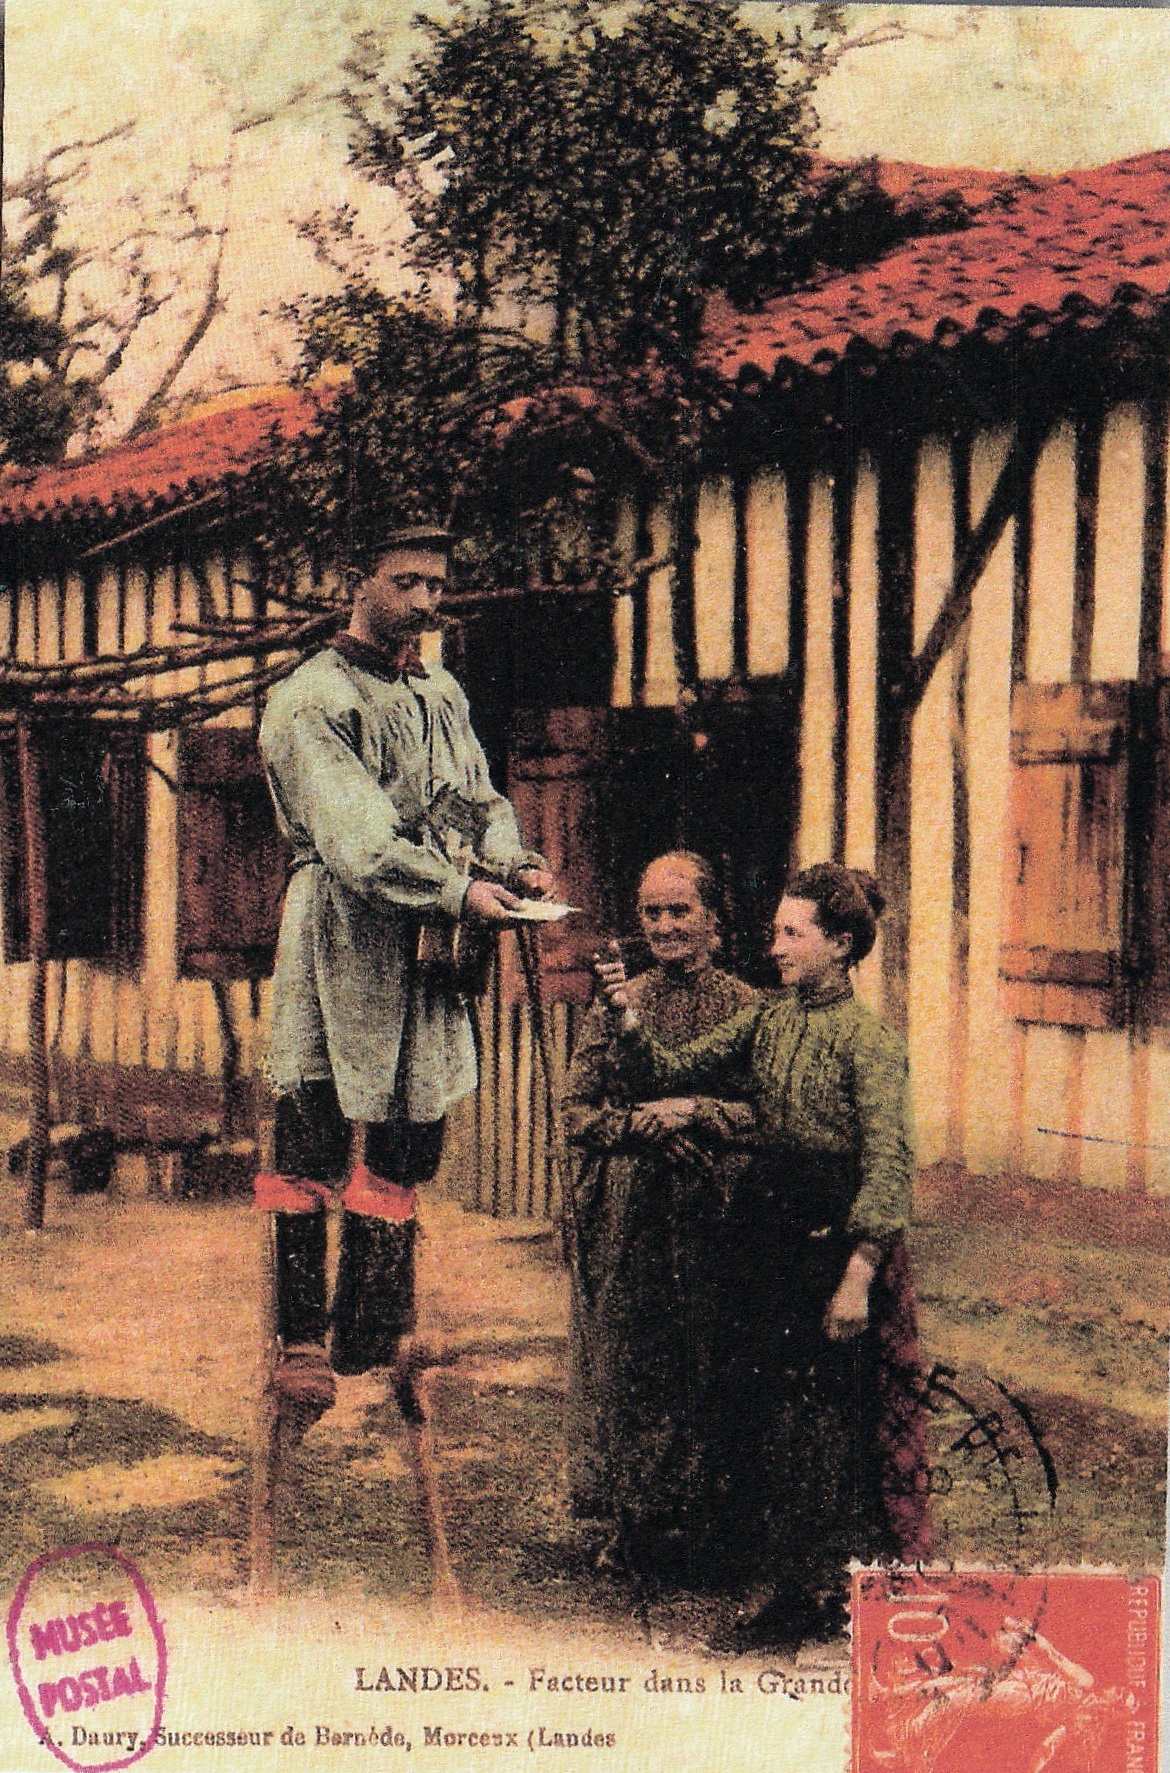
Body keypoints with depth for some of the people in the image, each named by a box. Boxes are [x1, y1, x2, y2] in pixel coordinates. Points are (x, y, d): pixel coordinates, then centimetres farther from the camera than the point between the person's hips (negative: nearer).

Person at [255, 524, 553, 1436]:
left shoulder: (442, 694, 19)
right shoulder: (310, 700, -5)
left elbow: (481, 801, 18)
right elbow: (353, 836, -16)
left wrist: (512, 864, -4)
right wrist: (455, 889, -24)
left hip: (429, 947, 7)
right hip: (341, 938, -7)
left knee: (408, 1143, 8)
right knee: (311, 1145, -7)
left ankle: (373, 1339, 17)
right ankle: (301, 1344, -1)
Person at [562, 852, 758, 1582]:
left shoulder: (745, 1008, 0)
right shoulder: (614, 1007, 10)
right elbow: (579, 1114, 5)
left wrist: (692, 1114, -16)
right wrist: (643, 1126, -11)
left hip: (710, 1219, -3)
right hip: (625, 1226, 3)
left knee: (703, 1366, -1)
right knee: (624, 1364, 6)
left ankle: (699, 1528, 9)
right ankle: (632, 1524, 17)